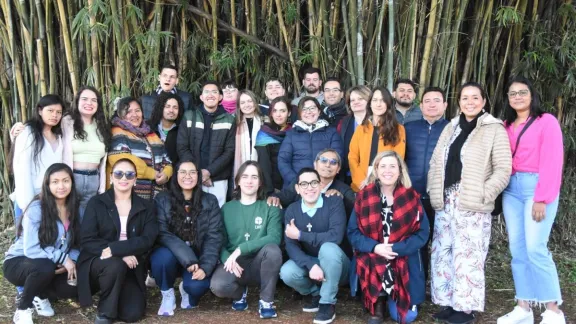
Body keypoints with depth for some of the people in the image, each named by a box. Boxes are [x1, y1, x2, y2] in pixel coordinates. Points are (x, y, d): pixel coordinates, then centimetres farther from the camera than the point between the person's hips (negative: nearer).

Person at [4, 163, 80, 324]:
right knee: (45, 267, -37)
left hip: (50, 267, 5)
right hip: (18, 263, -5)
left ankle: (40, 295, 11)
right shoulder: (36, 209, -20)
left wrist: (70, 261, -23)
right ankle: (23, 308, -10)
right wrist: (63, 258, -29)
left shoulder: (74, 209, -3)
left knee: (73, 287, -21)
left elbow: (76, 245, -2)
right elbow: (31, 249, -25)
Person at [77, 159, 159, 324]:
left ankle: (113, 294, 19)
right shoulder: (96, 203, -1)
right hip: (99, 262, -2)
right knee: (115, 265, -35)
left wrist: (115, 248, -26)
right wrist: (121, 254, -24)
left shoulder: (146, 207, 3)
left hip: (130, 267, 2)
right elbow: (87, 241, -10)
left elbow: (147, 240, -11)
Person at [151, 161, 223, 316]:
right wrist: (188, 260, -27)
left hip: (197, 257, 1)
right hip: (171, 254, 0)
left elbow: (214, 237, -6)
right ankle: (167, 295, -2)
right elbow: (162, 234, -15)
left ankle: (187, 289, 13)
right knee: (164, 257, -34)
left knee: (197, 285, -28)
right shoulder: (162, 199, -4)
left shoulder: (210, 201, 0)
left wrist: (205, 267, -21)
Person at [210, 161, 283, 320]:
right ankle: (240, 292, 8)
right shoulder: (227, 208, 7)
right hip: (235, 265, 1)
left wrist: (240, 249, -24)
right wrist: (228, 259, -22)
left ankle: (266, 301, -11)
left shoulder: (270, 208, 2)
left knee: (273, 249, -33)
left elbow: (274, 238, -15)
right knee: (218, 286, -31)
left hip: (259, 265, 0)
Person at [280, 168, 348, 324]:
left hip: (335, 265, -3)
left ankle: (327, 303, -16)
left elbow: (336, 236, -30)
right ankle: (314, 293, 7)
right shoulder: (291, 210, -5)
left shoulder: (334, 202, -16)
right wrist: (311, 265, -33)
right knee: (287, 272, -27)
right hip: (308, 263, 3)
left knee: (328, 248, -35)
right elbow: (290, 246, -15)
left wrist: (300, 235, -23)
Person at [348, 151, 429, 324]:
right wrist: (375, 247, -19)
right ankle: (378, 305, -5)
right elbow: (353, 232, -1)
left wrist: (396, 249, -18)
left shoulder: (412, 197, -2)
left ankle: (391, 298, 27)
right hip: (371, 259, 0)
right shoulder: (364, 196, -1)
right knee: (374, 265, -36)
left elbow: (422, 233, -4)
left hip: (404, 261, 0)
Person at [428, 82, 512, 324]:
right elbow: (436, 162, 15)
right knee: (442, 252, 8)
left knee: (467, 255, -4)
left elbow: (503, 169, -8)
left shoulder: (494, 129, -3)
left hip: (472, 205, -6)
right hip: (446, 202, 6)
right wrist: (434, 191, 5)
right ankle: (449, 303, 20)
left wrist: (483, 196, -14)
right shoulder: (451, 128, 15)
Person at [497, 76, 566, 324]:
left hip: (536, 187, -6)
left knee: (535, 249, -11)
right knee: (517, 250, 4)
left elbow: (552, 162, -9)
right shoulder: (506, 126, 16)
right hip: (511, 189, 6)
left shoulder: (546, 121, -3)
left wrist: (542, 199, -15)